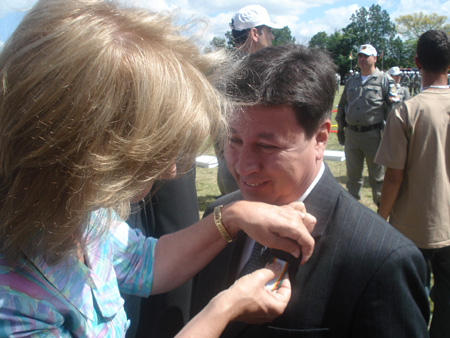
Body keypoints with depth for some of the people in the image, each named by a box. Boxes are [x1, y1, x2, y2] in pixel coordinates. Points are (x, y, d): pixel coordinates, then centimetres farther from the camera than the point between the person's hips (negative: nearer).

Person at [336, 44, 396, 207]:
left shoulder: (384, 80, -1)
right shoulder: (351, 81, 14)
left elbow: (392, 106, -3)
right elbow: (342, 105, 20)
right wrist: (340, 128, 16)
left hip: (373, 134, -4)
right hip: (351, 134, 4)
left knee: (377, 174, 7)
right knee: (352, 173, 12)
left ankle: (381, 205, 21)